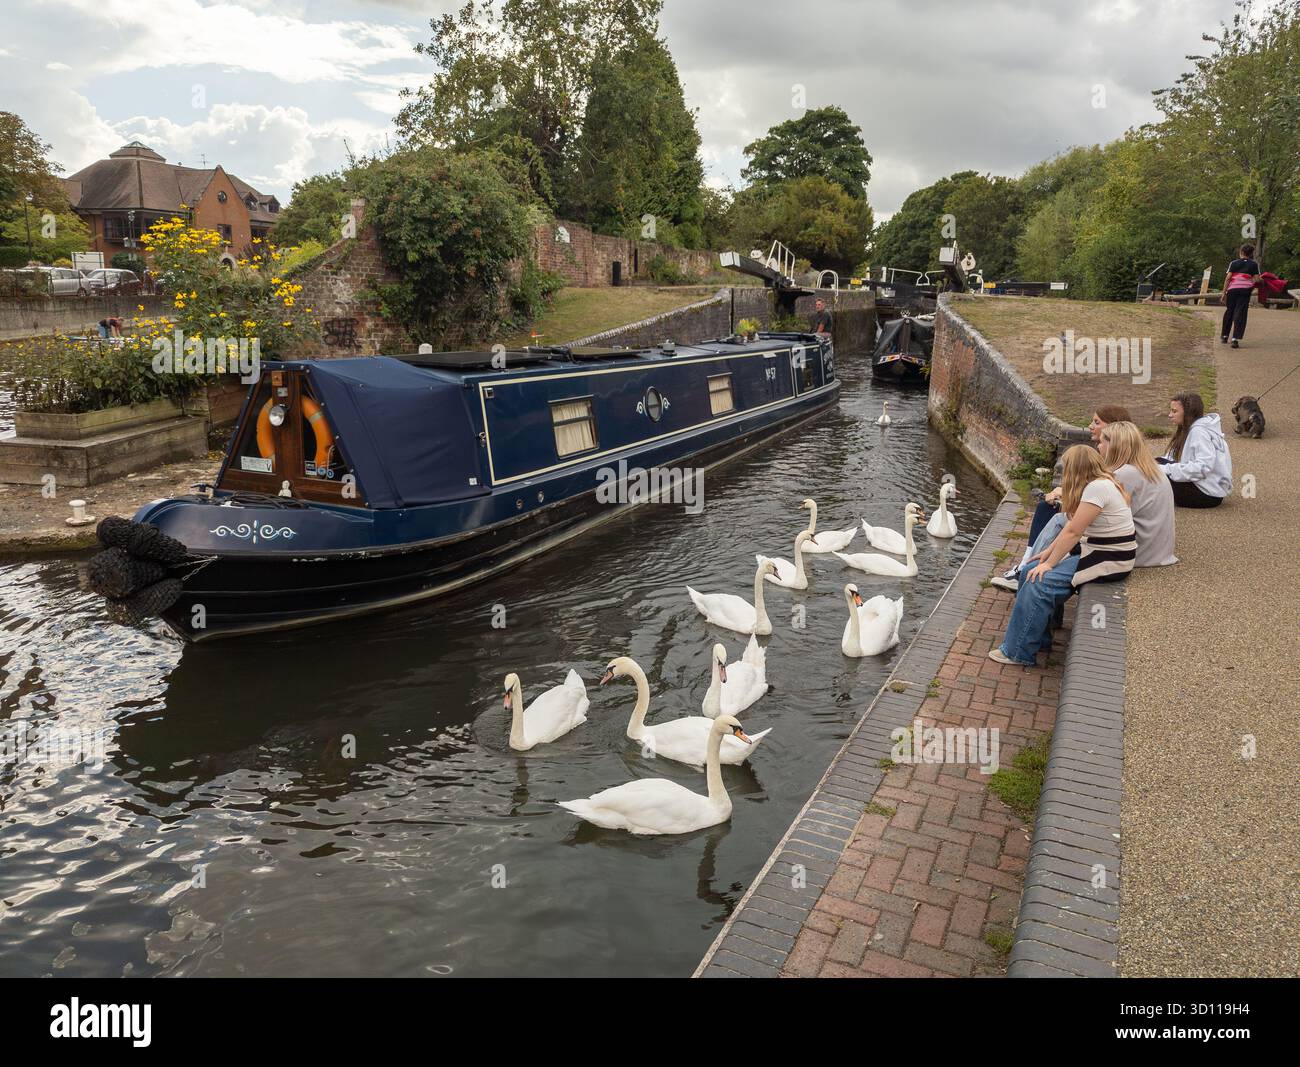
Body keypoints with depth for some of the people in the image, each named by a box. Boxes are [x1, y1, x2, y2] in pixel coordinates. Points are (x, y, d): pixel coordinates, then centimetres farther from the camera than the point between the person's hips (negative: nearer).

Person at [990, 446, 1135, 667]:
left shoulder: (1098, 487, -21)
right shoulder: (1096, 484, 10)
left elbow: (1073, 532, -22)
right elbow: (1073, 528, 13)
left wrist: (1049, 563, -17)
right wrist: (1049, 551, 7)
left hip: (1110, 561, -10)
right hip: (1095, 552, 10)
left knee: (1039, 582, -20)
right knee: (1029, 571, 2)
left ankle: (1018, 652, -11)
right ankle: (1037, 638, 10)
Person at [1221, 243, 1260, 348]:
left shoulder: (1234, 263, 8)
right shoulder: (1254, 264, 8)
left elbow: (1228, 278, 0)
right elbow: (1257, 280, -1)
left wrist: (1224, 293, 0)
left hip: (1232, 289, 1)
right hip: (1245, 290, -1)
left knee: (1229, 312, 14)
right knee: (1240, 314, -2)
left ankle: (1224, 336, 24)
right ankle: (1235, 339, -12)